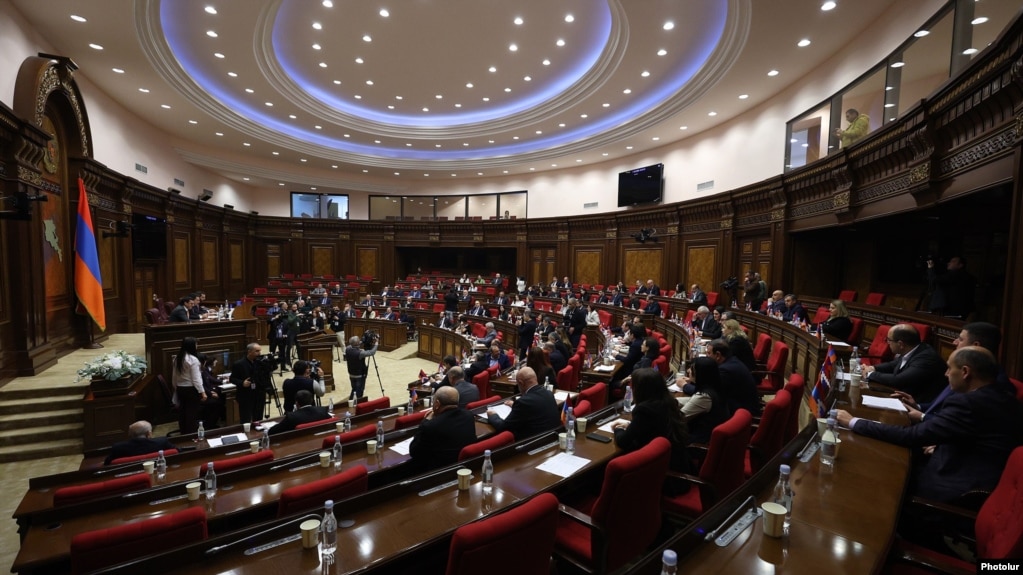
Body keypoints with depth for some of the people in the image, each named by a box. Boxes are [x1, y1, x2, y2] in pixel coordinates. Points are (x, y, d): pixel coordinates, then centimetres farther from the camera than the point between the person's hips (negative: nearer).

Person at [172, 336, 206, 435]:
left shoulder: (177, 359, 6)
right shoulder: (193, 359, -18)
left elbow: (174, 377, 14)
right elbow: (196, 379, -18)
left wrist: (176, 388, 25)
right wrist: (202, 392, -14)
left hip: (180, 389, 8)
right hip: (191, 389, -8)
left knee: (182, 412, 15)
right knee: (192, 414, 0)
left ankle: (184, 434, 25)